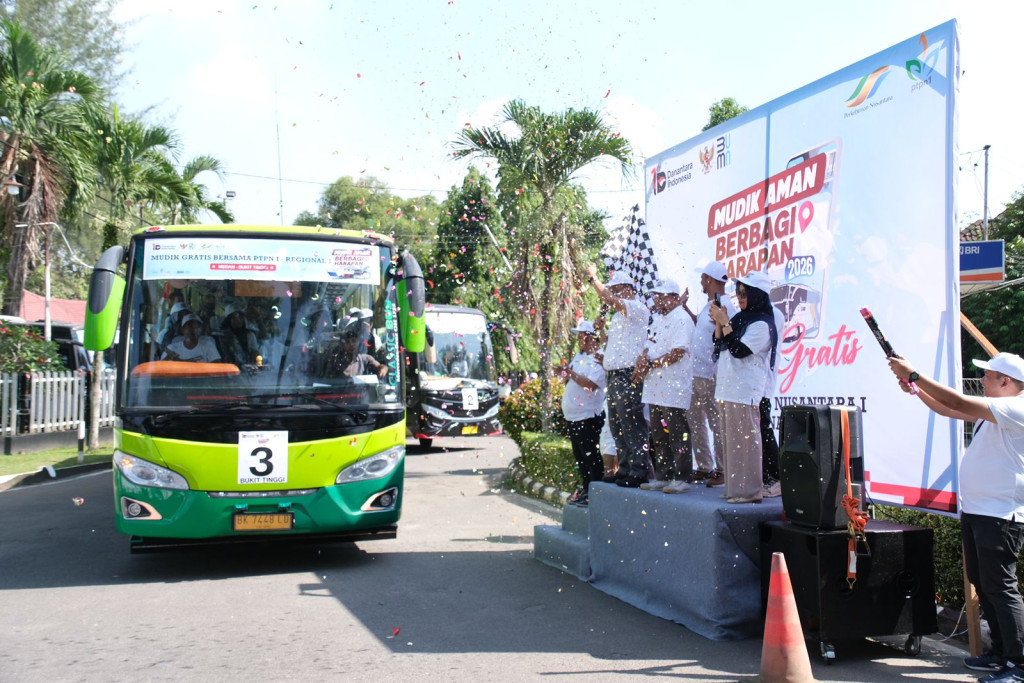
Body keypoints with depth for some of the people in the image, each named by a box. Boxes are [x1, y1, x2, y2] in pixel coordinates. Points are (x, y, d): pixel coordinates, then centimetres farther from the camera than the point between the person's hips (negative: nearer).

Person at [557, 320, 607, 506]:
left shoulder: (599, 360, -14)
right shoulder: (579, 356, 14)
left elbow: (591, 384, -27)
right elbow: (570, 381, 21)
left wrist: (571, 373, -23)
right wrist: (565, 373, 2)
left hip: (588, 418, -9)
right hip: (573, 417, 9)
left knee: (592, 457, -4)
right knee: (580, 457, 16)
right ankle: (585, 489, 26)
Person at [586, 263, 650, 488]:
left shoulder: (637, 308, -7)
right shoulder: (619, 315, 24)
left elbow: (609, 300, -21)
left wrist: (593, 277, -12)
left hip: (628, 375, -10)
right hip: (614, 375, 10)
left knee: (632, 426, -9)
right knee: (617, 426, 11)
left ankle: (639, 471, -6)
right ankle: (626, 468, 18)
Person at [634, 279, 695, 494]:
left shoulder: (681, 319, -10)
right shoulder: (658, 320, 19)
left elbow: (679, 352, -19)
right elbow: (649, 347, 20)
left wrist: (651, 364, -16)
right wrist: (643, 358, -3)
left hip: (674, 388, -9)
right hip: (655, 387, 9)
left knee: (677, 435, -5)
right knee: (658, 436, 13)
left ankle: (681, 479, 0)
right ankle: (662, 477, 20)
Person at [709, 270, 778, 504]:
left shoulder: (762, 324, -10)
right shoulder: (740, 318, 17)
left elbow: (739, 350, -19)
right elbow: (719, 348, 17)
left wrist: (724, 323, -15)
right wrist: (719, 323, 4)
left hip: (745, 392, -9)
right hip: (727, 389, 9)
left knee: (746, 441, -7)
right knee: (731, 441, 11)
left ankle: (749, 490, -2)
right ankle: (734, 487, 18)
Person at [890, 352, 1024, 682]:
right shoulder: (992, 411, 15)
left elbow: (959, 402, -22)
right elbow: (948, 410, 22)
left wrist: (914, 374, -19)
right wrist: (916, 389, 10)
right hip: (975, 511, 10)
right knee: (982, 584, 14)